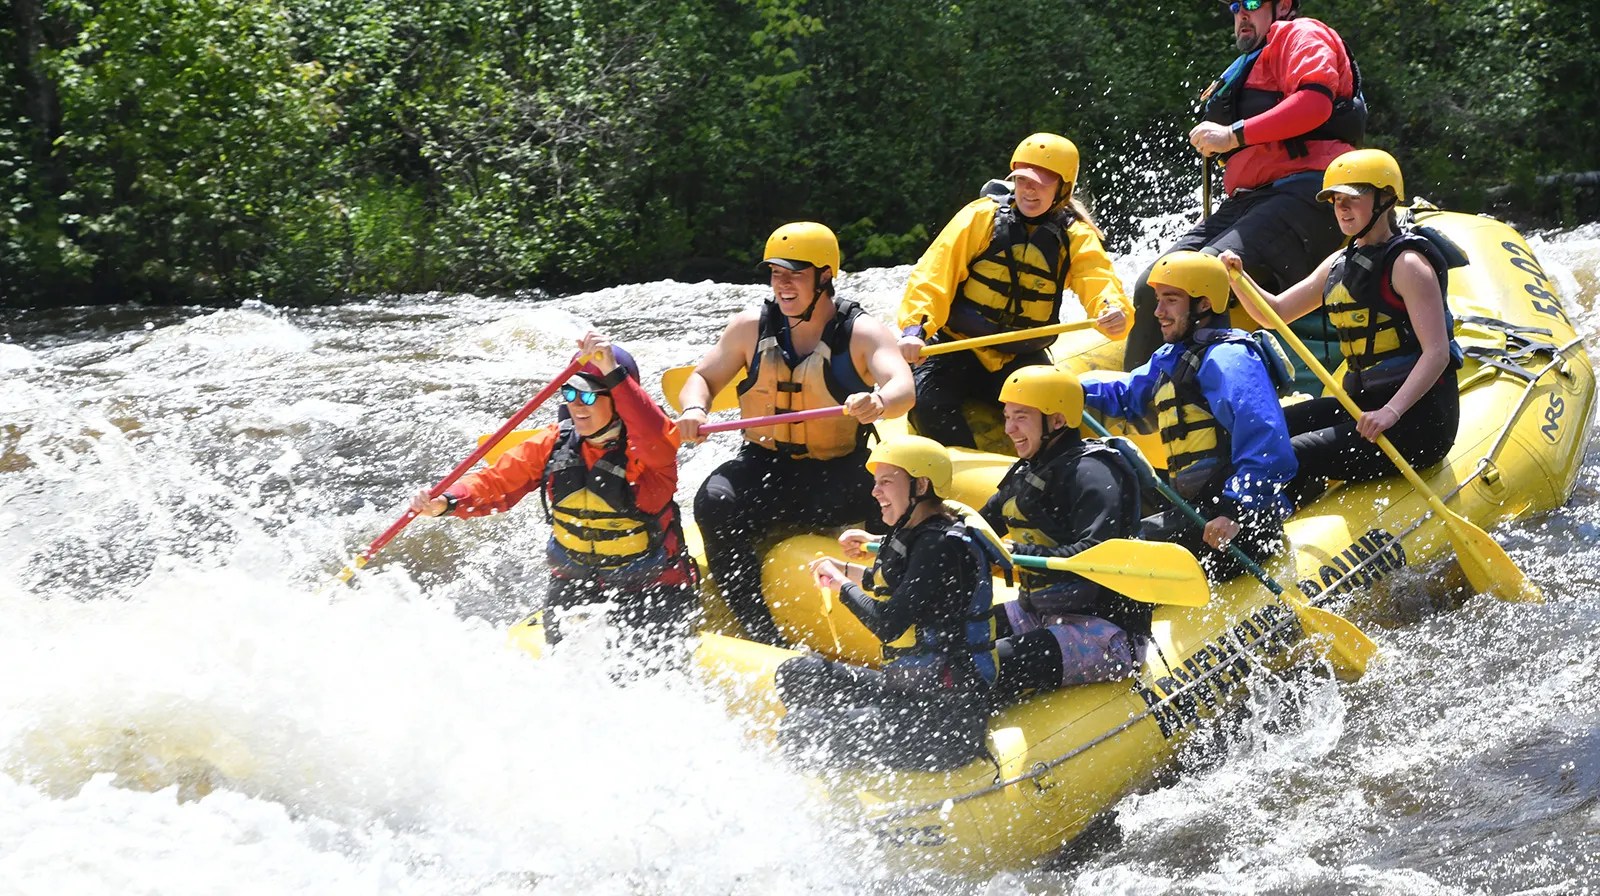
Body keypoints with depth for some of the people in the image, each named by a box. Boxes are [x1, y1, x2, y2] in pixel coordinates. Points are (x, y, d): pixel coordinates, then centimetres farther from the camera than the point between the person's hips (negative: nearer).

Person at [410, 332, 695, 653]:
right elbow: (497, 482, 1)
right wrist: (445, 502, -19)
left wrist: (614, 374, -49)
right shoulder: (554, 443, 0)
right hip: (575, 584, 4)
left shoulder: (642, 448, -16)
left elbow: (657, 440, -41)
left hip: (652, 589, -4)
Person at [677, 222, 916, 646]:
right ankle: (762, 636, -24)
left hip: (839, 473, -2)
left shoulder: (862, 332, -6)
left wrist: (878, 402, -49)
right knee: (715, 502, -29)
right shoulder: (751, 326, 5)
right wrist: (694, 410, -14)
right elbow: (701, 379, 12)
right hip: (765, 467, 3)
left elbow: (904, 388, -23)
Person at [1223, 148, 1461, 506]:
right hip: (1364, 403, 9)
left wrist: (1392, 412, -32)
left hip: (1418, 414, -9)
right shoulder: (1339, 264, 16)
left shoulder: (1407, 264, -10)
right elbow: (1275, 311, 22)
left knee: (1293, 458, -23)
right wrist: (1239, 277, 2)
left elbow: (1437, 352, -19)